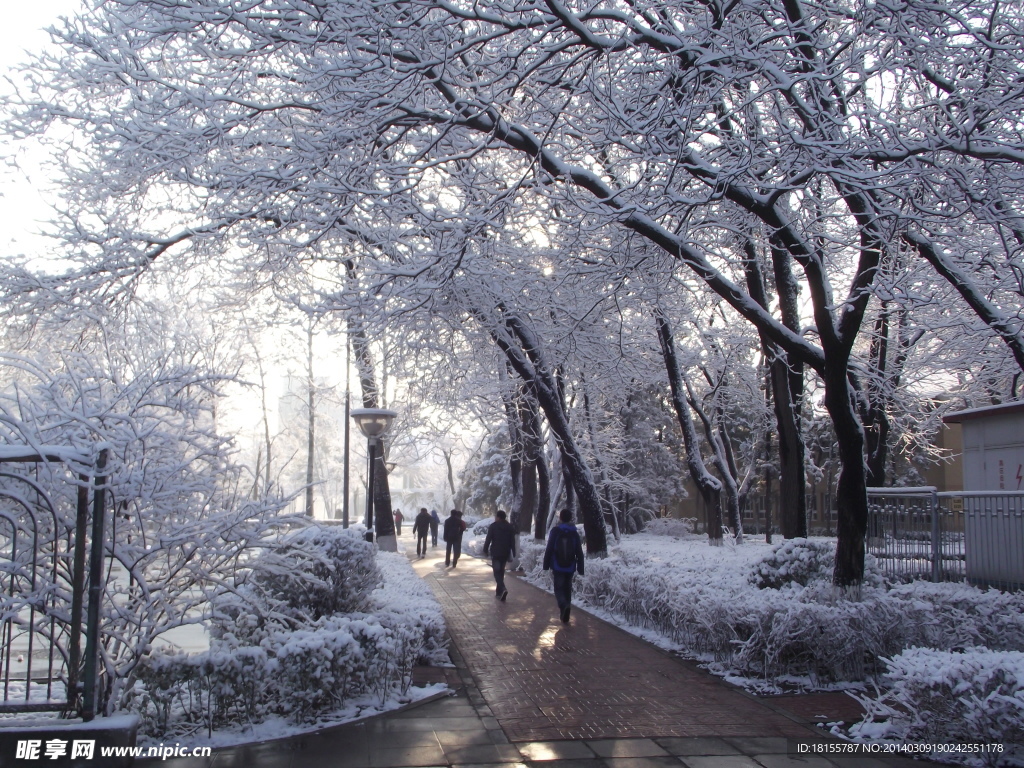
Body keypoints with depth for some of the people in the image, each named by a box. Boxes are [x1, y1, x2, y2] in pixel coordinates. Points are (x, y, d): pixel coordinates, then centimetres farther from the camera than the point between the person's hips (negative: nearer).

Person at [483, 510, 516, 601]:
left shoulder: (493, 526, -6)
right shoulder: (509, 527, 8)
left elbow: (488, 539, -10)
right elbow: (512, 541, 8)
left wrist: (485, 550, -2)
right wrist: (513, 554, 10)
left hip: (495, 553, -5)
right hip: (505, 553, 5)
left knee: (497, 572, -6)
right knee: (501, 572, 15)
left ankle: (503, 589, -28)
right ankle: (499, 592, 19)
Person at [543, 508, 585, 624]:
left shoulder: (555, 531, -4)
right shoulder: (575, 533, 2)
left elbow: (549, 549, -6)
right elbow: (579, 553, 2)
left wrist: (546, 565, 0)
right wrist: (580, 569, 7)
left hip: (557, 567, -2)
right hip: (570, 567, 2)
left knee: (559, 588, 2)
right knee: (567, 589, 12)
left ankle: (563, 605, -29)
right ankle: (565, 617, 14)